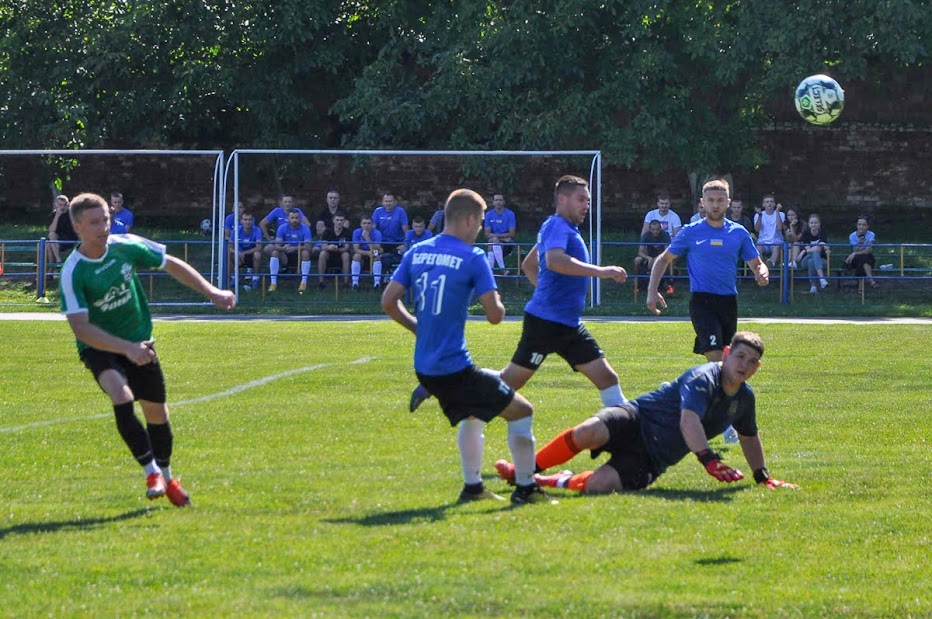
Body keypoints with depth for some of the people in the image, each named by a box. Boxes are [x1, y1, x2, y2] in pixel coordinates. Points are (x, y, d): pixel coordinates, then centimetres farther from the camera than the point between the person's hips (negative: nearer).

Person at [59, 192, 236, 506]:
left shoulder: (126, 246, -11)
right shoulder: (72, 273, -23)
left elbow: (172, 265, 5)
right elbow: (81, 328, -29)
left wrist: (211, 292, 2)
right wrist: (126, 348, -38)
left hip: (139, 341, 4)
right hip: (99, 348, -4)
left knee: (157, 412, 11)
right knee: (122, 398, -30)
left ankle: (166, 476, 35)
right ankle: (151, 472, -22)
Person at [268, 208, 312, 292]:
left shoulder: (305, 229, -12)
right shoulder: (282, 228, -8)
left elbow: (308, 247, -24)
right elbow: (276, 246, -16)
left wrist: (295, 248, -41)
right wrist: (283, 248, -40)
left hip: (299, 254, -1)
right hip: (286, 255, 1)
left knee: (306, 252, -33)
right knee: (275, 252, -26)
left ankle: (304, 282, -25)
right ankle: (273, 282, -24)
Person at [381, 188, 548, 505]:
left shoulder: (416, 252, 7)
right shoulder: (472, 257, -11)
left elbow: (389, 301, 6)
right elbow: (495, 315, -13)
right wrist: (496, 300, 10)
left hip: (424, 368, 7)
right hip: (455, 367, -7)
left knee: (472, 415, 31)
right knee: (521, 411, 7)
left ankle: (472, 486, 29)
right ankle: (525, 488, 6)